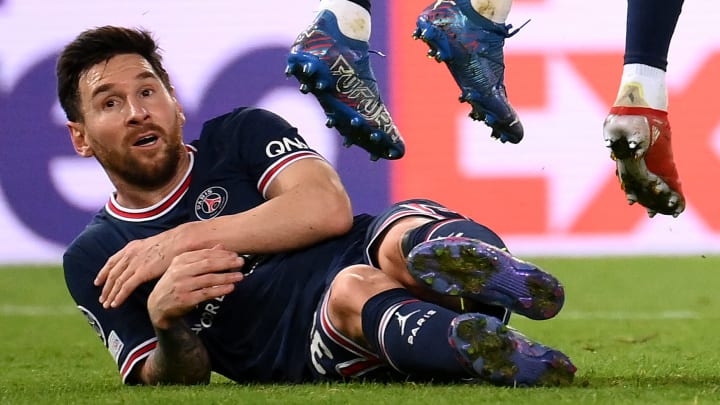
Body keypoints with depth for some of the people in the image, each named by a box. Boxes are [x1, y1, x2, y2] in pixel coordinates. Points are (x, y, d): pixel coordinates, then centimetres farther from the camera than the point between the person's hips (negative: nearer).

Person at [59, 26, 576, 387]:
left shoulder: (241, 133, 17)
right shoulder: (94, 261, 17)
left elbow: (328, 207, -4)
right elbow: (168, 383, 8)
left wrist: (185, 240, -8)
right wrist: (166, 324, -17)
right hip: (308, 359, -1)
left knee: (405, 242, -34)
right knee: (351, 289, -37)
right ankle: (510, 359, -66)